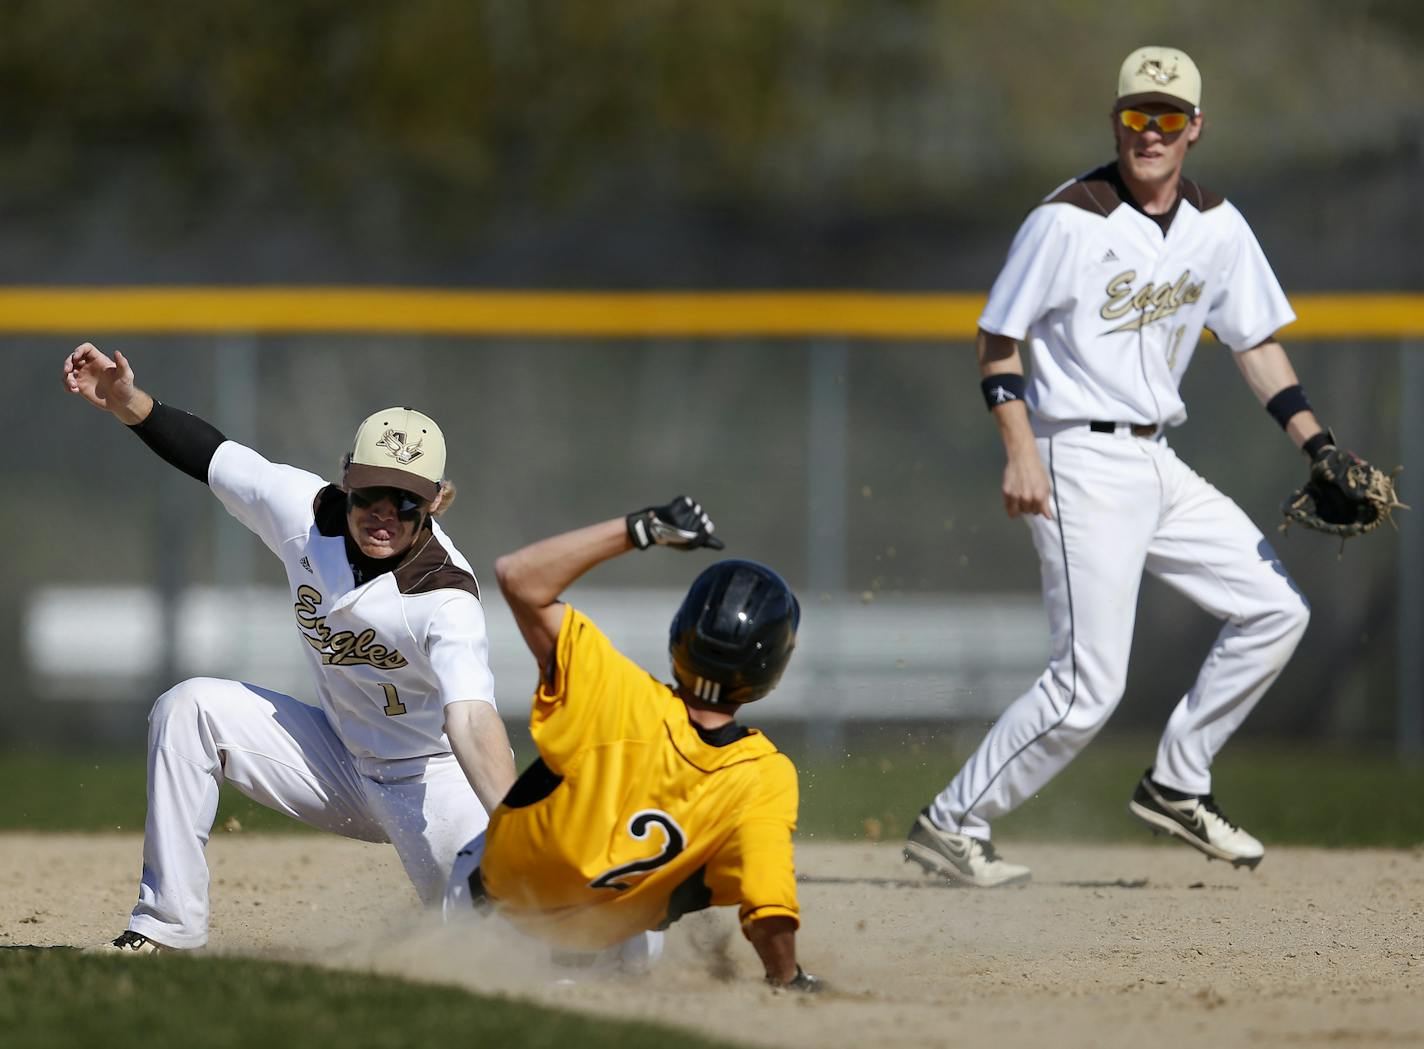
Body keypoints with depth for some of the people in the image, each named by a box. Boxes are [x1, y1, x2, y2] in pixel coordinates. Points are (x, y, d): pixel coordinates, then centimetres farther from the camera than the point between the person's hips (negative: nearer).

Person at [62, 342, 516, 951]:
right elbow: (214, 456, 2)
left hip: (437, 782, -6)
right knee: (188, 709, -12)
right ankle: (167, 925, -7)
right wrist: (127, 403, -11)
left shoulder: (446, 601, -32)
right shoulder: (308, 515, -14)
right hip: (341, 759, 6)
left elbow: (473, 725, -45)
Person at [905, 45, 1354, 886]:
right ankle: (951, 826, -2)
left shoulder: (1218, 227, 7)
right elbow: (1000, 340, -8)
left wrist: (1316, 443, 5)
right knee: (1090, 685, -12)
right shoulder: (1069, 220, -12)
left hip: (1159, 465, 7)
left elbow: (1256, 340, 15)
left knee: (1275, 609, 5)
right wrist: (1021, 454, -19)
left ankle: (1176, 786, 16)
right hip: (1084, 463, -7)